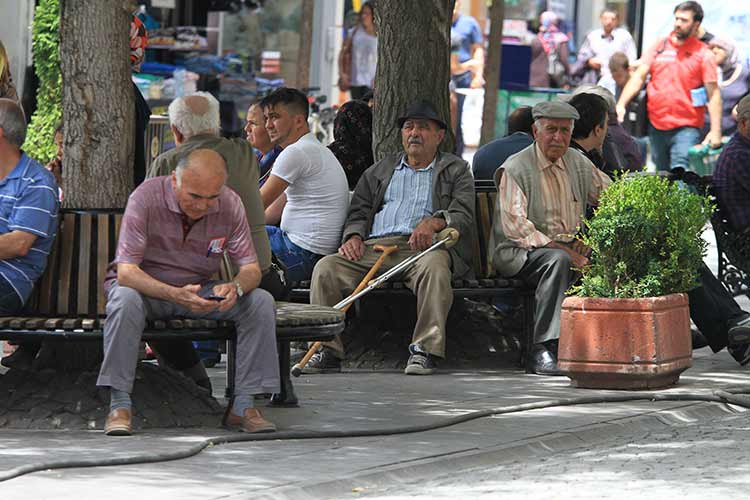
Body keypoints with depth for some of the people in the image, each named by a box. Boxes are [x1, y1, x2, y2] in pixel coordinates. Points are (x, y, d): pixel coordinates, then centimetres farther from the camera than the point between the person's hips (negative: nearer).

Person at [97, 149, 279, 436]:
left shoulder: (230, 205, -13)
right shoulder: (146, 198, -24)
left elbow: (251, 268, -9)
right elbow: (126, 272, -27)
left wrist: (235, 287, -35)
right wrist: (175, 295, -44)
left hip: (199, 290, 3)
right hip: (146, 285, -3)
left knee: (261, 302, -19)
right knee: (125, 301, -38)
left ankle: (242, 406, -16)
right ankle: (119, 406, -31)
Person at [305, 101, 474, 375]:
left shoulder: (456, 170, 18)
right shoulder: (379, 170, 29)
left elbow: (464, 216, 2)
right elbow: (359, 211, 21)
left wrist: (435, 222, -20)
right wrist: (353, 236, -3)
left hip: (421, 246, -3)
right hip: (374, 247, 3)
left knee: (434, 267, -40)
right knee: (326, 268, -22)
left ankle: (425, 350, -36)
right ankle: (327, 351, -20)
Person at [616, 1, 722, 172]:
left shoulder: (703, 54, -1)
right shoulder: (659, 46, 8)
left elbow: (713, 93, -4)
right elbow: (639, 76, 7)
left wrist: (716, 131, -12)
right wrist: (621, 105, -6)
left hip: (686, 128, -4)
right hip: (656, 126, 4)